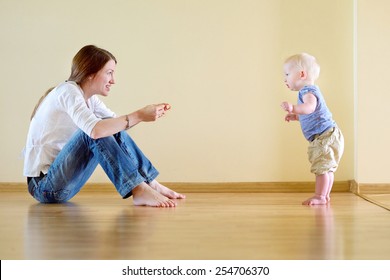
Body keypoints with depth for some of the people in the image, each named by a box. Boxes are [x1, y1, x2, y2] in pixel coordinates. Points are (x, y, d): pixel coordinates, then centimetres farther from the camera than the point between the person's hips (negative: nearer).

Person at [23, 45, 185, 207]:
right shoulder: (68, 91, -17)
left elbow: (118, 122, 7)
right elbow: (95, 130, -34)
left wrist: (146, 113, -10)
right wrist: (138, 116, -29)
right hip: (43, 185, -9)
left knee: (112, 128, -1)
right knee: (101, 129, -25)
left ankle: (151, 184, -2)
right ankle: (139, 191, -29)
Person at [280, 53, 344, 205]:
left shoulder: (308, 91, -15)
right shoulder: (310, 90, 19)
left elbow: (310, 107, -38)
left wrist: (294, 108, -52)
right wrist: (295, 116, 24)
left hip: (325, 136, -11)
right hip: (328, 136, 11)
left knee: (322, 167, -10)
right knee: (327, 168, 17)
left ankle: (320, 196, -7)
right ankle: (325, 195, 25)